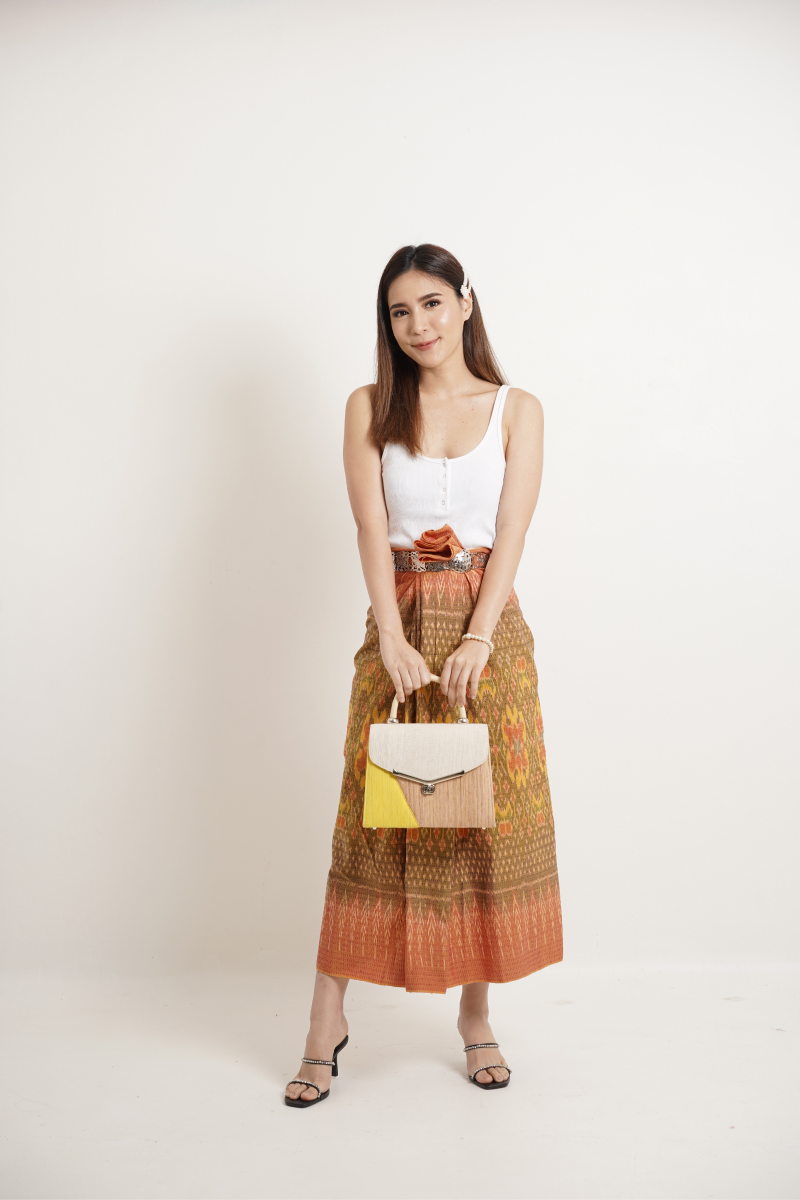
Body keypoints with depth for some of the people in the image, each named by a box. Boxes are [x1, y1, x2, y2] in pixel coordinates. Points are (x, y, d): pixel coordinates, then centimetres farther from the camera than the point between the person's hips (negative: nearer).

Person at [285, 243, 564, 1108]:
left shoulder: (517, 410, 5)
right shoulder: (370, 409, 6)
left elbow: (511, 533, -4)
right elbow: (371, 528, -4)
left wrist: (477, 640, -18)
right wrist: (394, 639, -17)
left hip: (489, 625, 0)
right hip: (400, 623, 0)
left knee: (488, 814, 4)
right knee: (374, 814, 1)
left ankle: (476, 1015, 20)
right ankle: (327, 1024, 11)